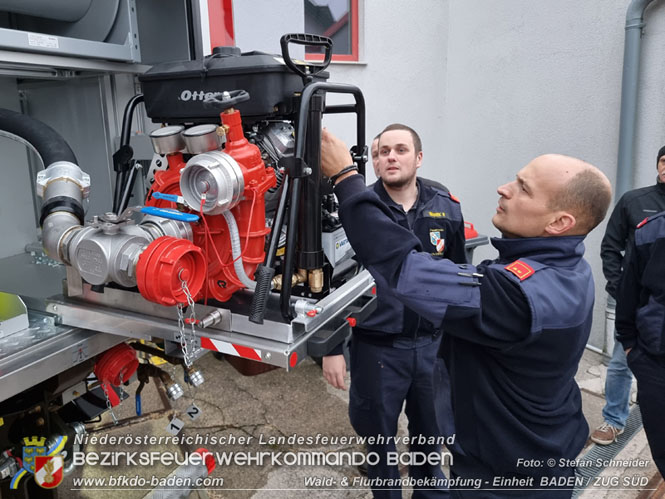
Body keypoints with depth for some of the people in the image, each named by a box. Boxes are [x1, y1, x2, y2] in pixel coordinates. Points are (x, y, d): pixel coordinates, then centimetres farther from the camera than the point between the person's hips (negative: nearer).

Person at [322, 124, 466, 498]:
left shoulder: (447, 208, -1)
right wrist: (332, 348, -7)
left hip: (434, 343, 3)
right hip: (376, 347, -2)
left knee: (431, 431, 21)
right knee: (379, 433, 15)